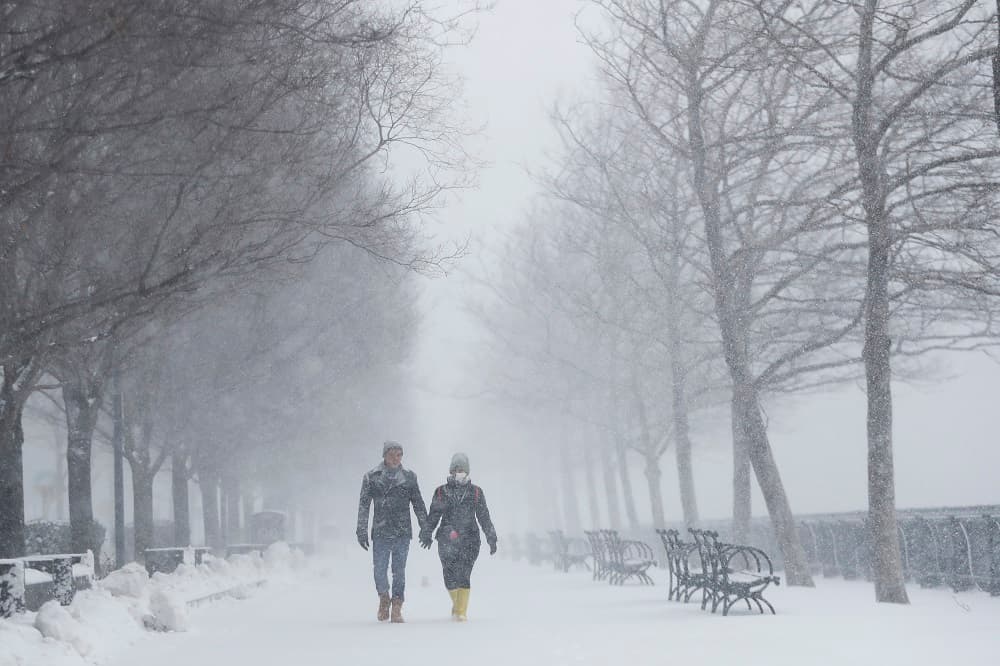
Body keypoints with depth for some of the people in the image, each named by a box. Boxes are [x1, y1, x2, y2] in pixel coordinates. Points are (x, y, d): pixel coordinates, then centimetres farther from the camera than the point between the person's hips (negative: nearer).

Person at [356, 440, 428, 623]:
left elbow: (419, 505, 11)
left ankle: (396, 608, 7)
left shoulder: (409, 477, 7)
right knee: (380, 570, -1)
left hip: (403, 532, 0)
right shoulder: (371, 477, 3)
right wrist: (362, 531, 0)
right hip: (380, 532, 0)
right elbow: (363, 506, 4)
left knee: (399, 571, -1)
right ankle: (384, 599, 24)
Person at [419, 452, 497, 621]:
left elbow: (484, 517, 9)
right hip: (446, 542, 1)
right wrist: (426, 534, 13)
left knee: (463, 576, -11)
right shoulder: (441, 492, 8)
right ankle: (457, 602, 29)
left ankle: (461, 612, -8)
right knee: (450, 577, 3)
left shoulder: (476, 492, 7)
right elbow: (433, 516, 15)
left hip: (469, 540, -1)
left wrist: (491, 538, 5)